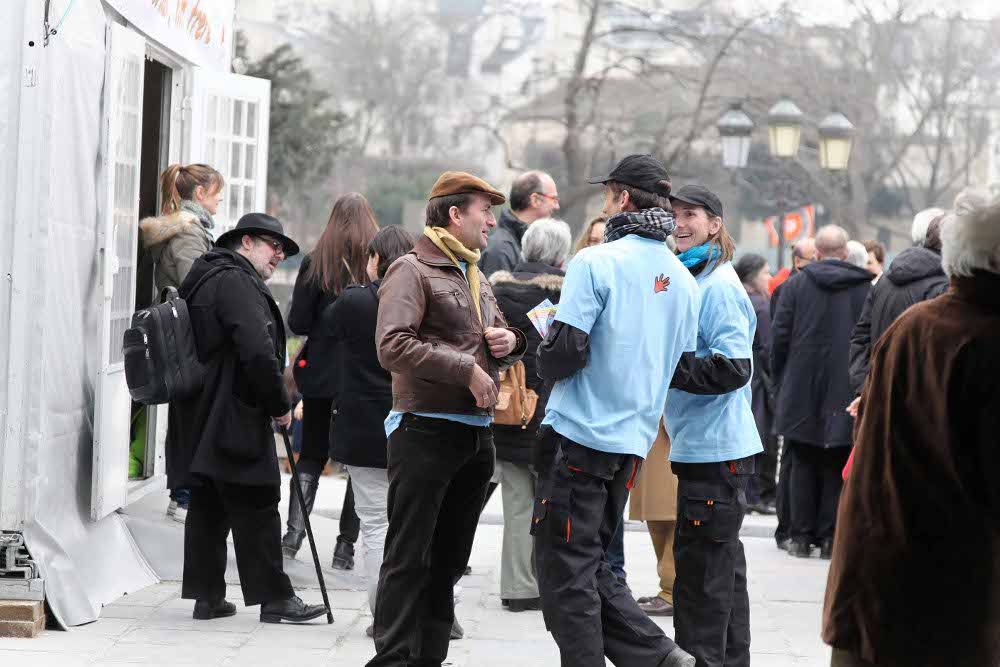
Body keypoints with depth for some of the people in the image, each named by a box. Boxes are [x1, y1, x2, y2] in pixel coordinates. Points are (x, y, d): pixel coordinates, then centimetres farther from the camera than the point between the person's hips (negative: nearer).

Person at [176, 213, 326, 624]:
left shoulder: (205, 279, 18)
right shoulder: (235, 282, -15)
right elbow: (258, 351, -25)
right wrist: (280, 405, -14)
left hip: (201, 419, 10)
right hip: (235, 419, -10)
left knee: (208, 508, 12)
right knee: (257, 509, -5)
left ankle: (207, 595, 15)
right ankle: (274, 598, -1)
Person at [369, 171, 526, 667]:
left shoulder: (476, 278, 19)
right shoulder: (413, 270, -7)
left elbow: (499, 338, 32)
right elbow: (392, 347, -20)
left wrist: (509, 342, 7)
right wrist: (466, 370, -20)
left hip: (476, 434, 8)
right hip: (426, 433, -8)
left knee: (449, 559, 13)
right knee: (410, 556, -6)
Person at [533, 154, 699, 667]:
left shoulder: (597, 262, -12)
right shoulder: (683, 281, 9)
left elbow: (566, 351, -17)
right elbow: (680, 367, 15)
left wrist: (543, 358, 4)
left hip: (580, 434, -7)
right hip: (634, 440, 7)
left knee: (565, 568, 2)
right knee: (591, 563, 17)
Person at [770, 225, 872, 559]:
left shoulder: (795, 284, -1)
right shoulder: (866, 288, -3)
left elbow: (779, 335, -2)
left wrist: (781, 378, 10)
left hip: (802, 393, 1)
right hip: (846, 394, 0)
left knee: (803, 465, 9)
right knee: (837, 467, 6)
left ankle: (802, 535, 8)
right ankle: (830, 537, 4)